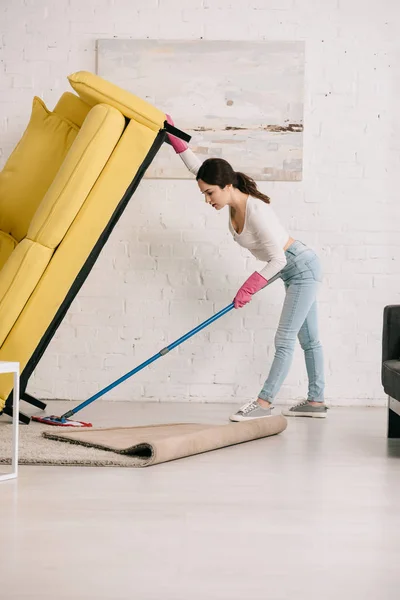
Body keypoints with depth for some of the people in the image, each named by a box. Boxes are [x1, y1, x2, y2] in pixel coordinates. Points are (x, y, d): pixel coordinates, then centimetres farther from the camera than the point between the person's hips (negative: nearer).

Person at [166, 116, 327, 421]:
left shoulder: (255, 210, -30)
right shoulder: (233, 200, -6)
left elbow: (278, 259, -28)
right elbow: (196, 166, 2)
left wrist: (249, 288, -25)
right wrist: (173, 135, -6)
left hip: (303, 267, -9)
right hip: (293, 270, 9)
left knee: (285, 339, -7)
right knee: (308, 339, 13)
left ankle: (265, 402, -5)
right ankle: (316, 401, 19)